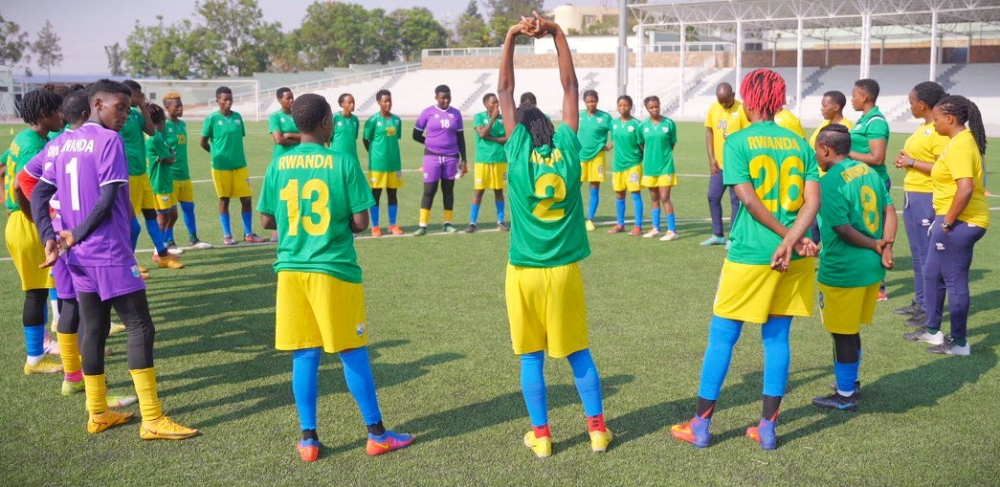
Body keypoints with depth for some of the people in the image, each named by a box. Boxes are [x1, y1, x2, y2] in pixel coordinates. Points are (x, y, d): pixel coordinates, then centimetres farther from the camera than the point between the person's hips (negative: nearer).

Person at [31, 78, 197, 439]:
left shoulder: (62, 144, 13)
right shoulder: (109, 141, -11)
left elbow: (39, 194, 10)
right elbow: (108, 200, -18)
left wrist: (49, 238, 1)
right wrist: (76, 235, -9)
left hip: (80, 258, 8)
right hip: (112, 255, -8)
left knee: (93, 330, 13)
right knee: (140, 328, -4)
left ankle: (98, 414, 21)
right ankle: (152, 420, -3)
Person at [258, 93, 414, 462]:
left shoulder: (279, 164, 2)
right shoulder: (344, 163, -8)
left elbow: (266, 220, 6)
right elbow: (361, 222, -8)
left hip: (291, 269, 3)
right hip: (335, 269, -3)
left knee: (304, 355, 10)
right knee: (352, 353, 7)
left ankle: (309, 439, 15)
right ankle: (376, 434, 17)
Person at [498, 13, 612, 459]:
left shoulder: (517, 151, -6)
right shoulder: (568, 148, -2)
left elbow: (505, 92, 1)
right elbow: (571, 88, 5)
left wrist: (512, 37, 1)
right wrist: (556, 33, 6)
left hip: (525, 272, -1)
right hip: (565, 270, 2)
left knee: (531, 356, 10)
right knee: (578, 352, 14)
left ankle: (541, 436, 16)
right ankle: (598, 430, 19)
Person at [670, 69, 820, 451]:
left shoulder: (738, 142, -6)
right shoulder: (800, 144, 6)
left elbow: (749, 199, -13)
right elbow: (813, 201, -5)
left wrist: (790, 238, -9)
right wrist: (791, 241, -15)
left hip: (749, 255, -4)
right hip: (795, 259, 4)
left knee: (722, 337, 7)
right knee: (777, 338, 13)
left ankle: (700, 426, 16)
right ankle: (767, 428, 20)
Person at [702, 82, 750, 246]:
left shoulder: (742, 110, -11)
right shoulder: (713, 109, 3)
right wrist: (711, 158, 3)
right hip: (718, 163, 5)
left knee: (736, 200, 2)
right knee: (713, 197, 10)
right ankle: (718, 235, 23)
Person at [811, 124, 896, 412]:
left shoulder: (830, 182, -18)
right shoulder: (869, 171, 6)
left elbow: (844, 229, -21)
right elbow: (890, 210, 3)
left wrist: (875, 245, -8)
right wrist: (886, 247, -4)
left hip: (842, 271, -8)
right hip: (871, 268, 8)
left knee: (843, 334, 7)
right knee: (851, 330, 23)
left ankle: (845, 396, 20)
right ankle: (850, 382, 38)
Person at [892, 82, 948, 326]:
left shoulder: (940, 131, -17)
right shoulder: (923, 127, 13)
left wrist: (912, 162, -17)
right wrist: (905, 159, 6)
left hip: (927, 198, -10)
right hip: (912, 196, 10)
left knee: (927, 255, -3)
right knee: (918, 254, 17)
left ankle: (929, 309, 4)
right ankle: (920, 302, 28)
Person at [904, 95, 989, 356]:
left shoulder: (960, 145, -20)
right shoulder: (963, 139, 12)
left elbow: (966, 188, -29)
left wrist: (948, 221, -21)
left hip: (960, 223, -11)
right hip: (953, 219, 11)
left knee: (955, 281, 0)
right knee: (932, 274, 19)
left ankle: (959, 343, 12)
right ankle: (932, 330, 32)